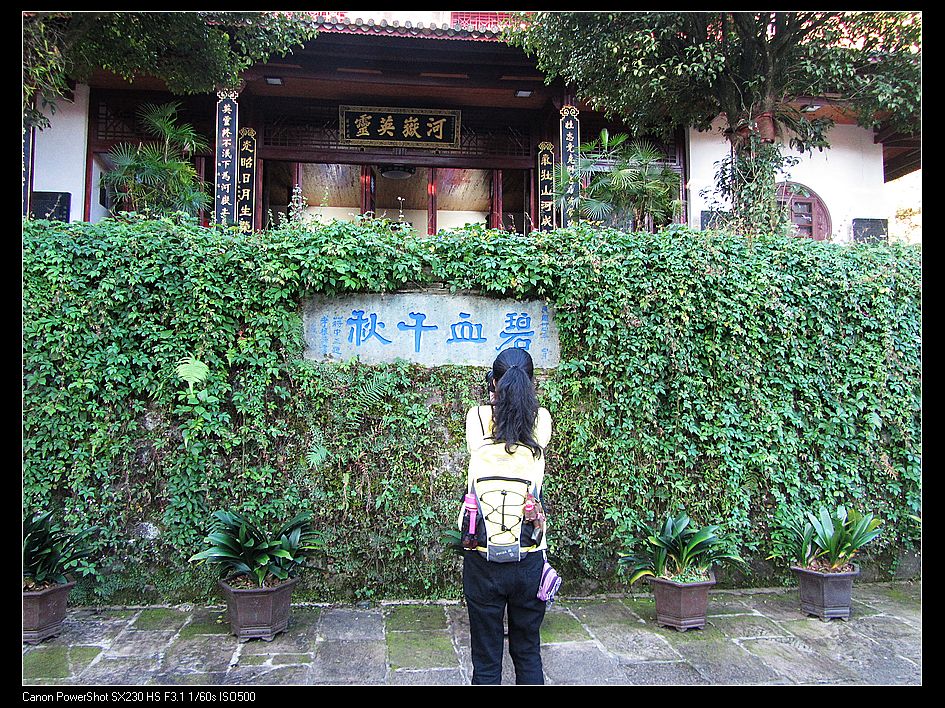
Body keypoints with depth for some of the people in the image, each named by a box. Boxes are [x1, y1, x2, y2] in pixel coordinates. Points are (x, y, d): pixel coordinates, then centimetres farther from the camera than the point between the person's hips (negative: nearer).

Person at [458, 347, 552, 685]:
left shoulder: (477, 417, -7)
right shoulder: (542, 420, -5)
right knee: (528, 654, 20)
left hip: (482, 558, -1)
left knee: (485, 658, 13)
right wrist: (519, 395, 40)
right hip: (529, 559, 1)